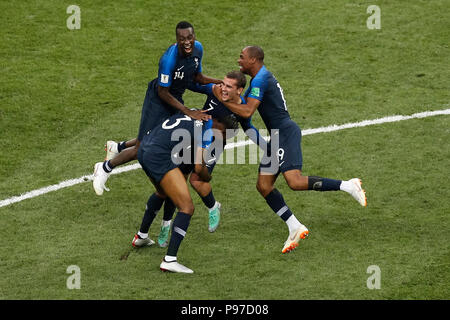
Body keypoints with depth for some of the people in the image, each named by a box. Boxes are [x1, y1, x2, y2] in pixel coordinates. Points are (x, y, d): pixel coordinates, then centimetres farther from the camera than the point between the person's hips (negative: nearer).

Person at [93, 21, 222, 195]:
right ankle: (105, 168, 18)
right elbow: (163, 93, -26)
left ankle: (119, 147, 41)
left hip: (176, 98, 8)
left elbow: (197, 77, 7)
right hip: (158, 100, -8)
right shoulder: (169, 58, -34)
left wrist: (220, 82, -8)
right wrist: (189, 112, -29)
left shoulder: (198, 48, -11)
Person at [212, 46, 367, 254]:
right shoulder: (262, 77, 20)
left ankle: (348, 186, -17)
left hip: (285, 132, -10)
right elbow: (245, 101, 33)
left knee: (295, 182, -22)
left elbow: (247, 112, -21)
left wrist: (222, 99, -13)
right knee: (263, 186, 5)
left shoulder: (260, 80, -12)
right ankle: (295, 228, 3)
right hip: (278, 135, 10)